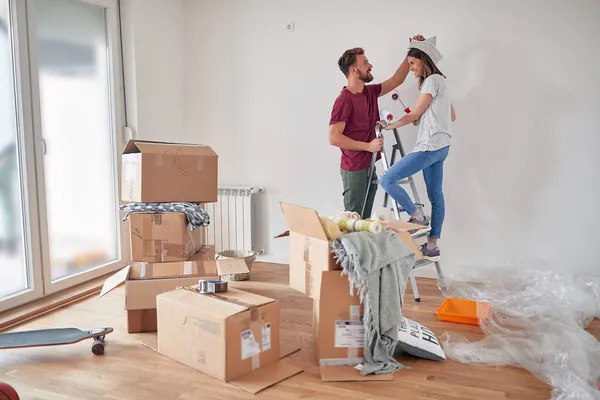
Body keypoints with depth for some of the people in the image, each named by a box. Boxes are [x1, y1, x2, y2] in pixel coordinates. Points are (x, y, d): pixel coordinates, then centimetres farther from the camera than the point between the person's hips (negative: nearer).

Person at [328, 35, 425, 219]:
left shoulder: (370, 92, 9)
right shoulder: (344, 100, -15)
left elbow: (396, 80, 20)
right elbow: (334, 137, -19)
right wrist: (368, 146, -17)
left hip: (369, 167, 8)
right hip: (354, 170, -8)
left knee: (365, 220, 13)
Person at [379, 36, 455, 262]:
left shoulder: (433, 80, -8)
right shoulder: (439, 81, 22)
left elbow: (414, 114, -10)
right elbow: (452, 116, 25)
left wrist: (389, 126, 1)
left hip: (430, 146, -11)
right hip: (439, 146, 11)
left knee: (387, 180, -14)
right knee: (435, 194, 9)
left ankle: (418, 218, -4)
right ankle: (432, 246, 14)